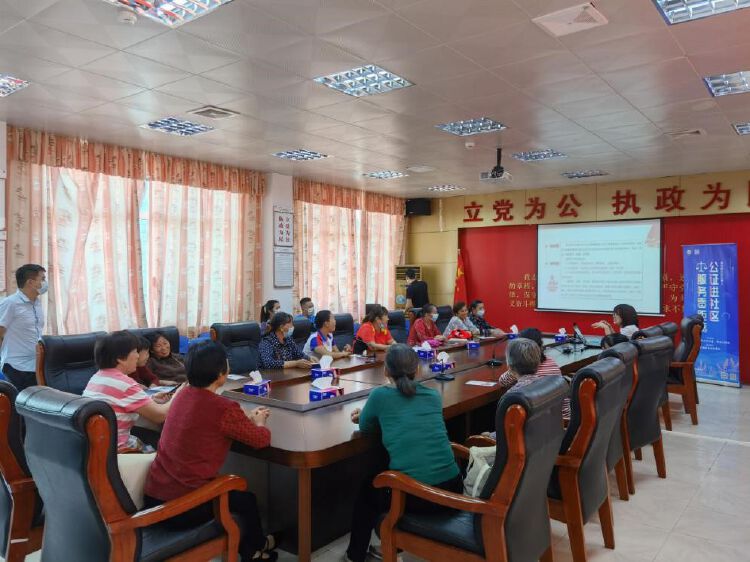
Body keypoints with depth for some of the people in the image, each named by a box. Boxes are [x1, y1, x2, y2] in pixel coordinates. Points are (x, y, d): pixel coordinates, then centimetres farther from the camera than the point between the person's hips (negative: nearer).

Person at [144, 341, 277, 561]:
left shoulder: (184, 394, 2)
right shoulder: (224, 408, -20)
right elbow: (261, 439, -5)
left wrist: (248, 418, 19)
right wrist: (259, 422, 16)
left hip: (152, 496, 7)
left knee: (232, 491, 28)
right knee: (247, 499, 20)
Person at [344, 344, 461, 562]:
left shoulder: (380, 395, -4)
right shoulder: (433, 395, 9)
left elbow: (365, 427, 13)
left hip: (414, 495, -5)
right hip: (451, 487, 5)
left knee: (368, 489, 28)